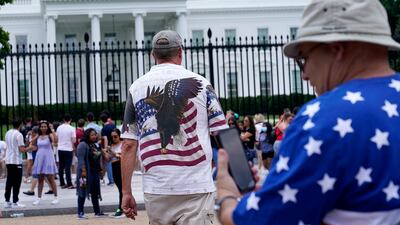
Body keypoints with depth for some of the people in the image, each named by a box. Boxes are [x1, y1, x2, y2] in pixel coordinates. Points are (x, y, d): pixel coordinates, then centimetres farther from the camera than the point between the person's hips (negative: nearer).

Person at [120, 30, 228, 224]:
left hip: (155, 191, 2)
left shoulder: (137, 87, 6)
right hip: (196, 188, -2)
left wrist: (126, 192, 7)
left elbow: (129, 145, 3)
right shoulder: (199, 82, 2)